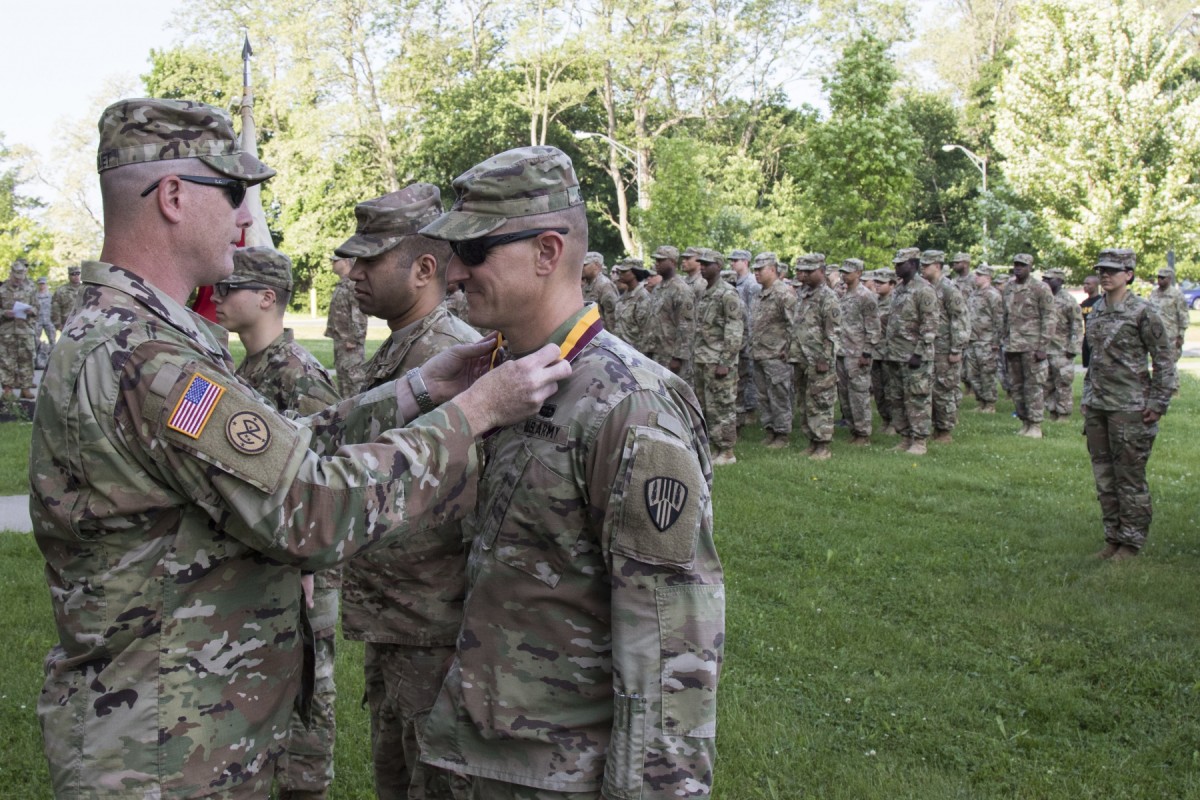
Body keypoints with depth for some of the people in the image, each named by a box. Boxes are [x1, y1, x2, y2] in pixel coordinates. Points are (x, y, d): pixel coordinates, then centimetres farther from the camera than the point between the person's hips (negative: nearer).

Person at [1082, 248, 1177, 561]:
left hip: (1129, 406, -7)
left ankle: (1131, 541, 10)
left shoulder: (1142, 312, -9)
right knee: (1104, 476, 10)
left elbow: (1164, 359, -7)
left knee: (1130, 477, 0)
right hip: (1096, 406, 7)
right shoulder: (1096, 311, 11)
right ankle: (1113, 537, 21)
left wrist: (1158, 402, -10)